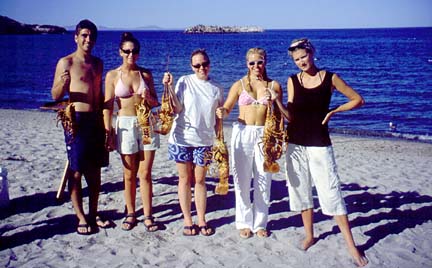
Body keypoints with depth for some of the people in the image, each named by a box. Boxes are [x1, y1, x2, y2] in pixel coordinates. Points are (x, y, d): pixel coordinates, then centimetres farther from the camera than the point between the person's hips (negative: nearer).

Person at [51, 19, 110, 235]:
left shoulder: (97, 63, 14)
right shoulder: (66, 63, -4)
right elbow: (55, 96, -5)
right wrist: (63, 83, -26)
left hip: (96, 120, 6)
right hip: (77, 120, -5)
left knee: (95, 171, 10)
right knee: (76, 171, -1)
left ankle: (93, 213, 21)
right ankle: (81, 218, 8)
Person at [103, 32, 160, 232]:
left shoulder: (146, 74, 5)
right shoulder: (112, 75, -1)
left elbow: (155, 103, 10)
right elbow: (108, 106, -2)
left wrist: (148, 98, -13)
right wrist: (107, 132, -7)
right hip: (125, 125, -1)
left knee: (145, 173, 3)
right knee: (129, 174, 7)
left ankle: (148, 216, 10)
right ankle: (130, 214, 20)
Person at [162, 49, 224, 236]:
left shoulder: (216, 88, 5)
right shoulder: (184, 82, -3)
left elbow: (218, 117, 10)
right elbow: (177, 109, -8)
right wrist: (169, 87, -17)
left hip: (204, 140, 2)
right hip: (182, 138, -1)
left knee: (200, 180, 7)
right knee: (185, 179, 8)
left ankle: (201, 221, 19)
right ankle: (187, 220, 19)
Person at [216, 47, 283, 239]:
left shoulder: (274, 85, 5)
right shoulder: (239, 84, 3)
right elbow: (227, 108, 3)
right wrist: (222, 112, -20)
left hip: (265, 135, 1)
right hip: (243, 133, 0)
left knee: (263, 181, 5)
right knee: (242, 180, 5)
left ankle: (260, 223, 20)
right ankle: (244, 222, 19)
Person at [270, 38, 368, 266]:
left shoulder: (329, 78, -3)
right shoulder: (293, 80, 3)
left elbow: (358, 100, 4)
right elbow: (291, 116, 0)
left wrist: (333, 111, -5)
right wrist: (277, 102, -16)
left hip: (319, 143, -3)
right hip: (295, 143, 3)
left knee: (331, 192, -5)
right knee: (301, 190, 10)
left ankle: (351, 246, 2)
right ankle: (309, 236, 27)